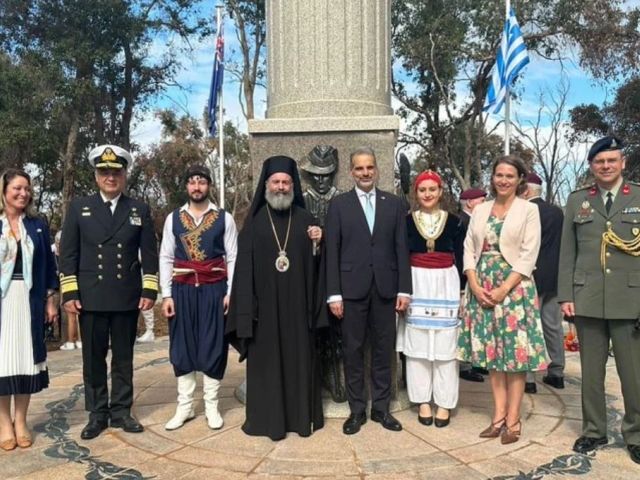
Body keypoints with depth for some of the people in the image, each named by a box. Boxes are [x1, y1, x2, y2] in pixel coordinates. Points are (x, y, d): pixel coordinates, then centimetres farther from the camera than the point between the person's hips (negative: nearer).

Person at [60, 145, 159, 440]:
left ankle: (121, 412, 21)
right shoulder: (78, 207, 5)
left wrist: (149, 291, -2)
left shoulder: (140, 210, 6)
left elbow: (149, 254, 5)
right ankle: (97, 414, 20)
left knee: (124, 358, 9)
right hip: (91, 298, 0)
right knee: (93, 359, 7)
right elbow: (68, 254, 2)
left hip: (127, 298, 1)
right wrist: (69, 294, -4)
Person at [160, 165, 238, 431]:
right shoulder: (173, 218, 6)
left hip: (214, 290, -2)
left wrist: (230, 293, -6)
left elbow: (233, 258, 0)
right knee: (182, 347, 7)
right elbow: (165, 258, 5)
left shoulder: (224, 218, 1)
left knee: (213, 346, 5)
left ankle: (211, 406, 18)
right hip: (183, 290, 2)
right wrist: (166, 295, -1)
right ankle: (185, 406, 20)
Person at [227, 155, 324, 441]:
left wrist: (317, 244, -12)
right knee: (265, 359, 5)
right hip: (265, 304, -1)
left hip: (297, 304, 1)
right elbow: (244, 266, -2)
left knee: (299, 357, 7)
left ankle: (301, 415, 19)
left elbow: (314, 262, 9)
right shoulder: (254, 221, 2)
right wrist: (245, 308, -8)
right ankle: (266, 418, 16)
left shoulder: (305, 219, 7)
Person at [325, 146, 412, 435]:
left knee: (383, 350, 9)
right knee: (353, 351, 6)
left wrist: (404, 289, -1)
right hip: (352, 288, -1)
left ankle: (381, 408, 23)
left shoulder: (394, 204, 7)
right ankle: (356, 410, 19)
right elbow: (332, 252, -1)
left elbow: (401, 249, 5)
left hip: (385, 288, 2)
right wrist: (334, 293, -6)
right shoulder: (339, 204, 3)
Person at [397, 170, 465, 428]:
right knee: (417, 345, 5)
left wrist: (458, 289, -4)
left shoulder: (454, 221, 2)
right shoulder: (407, 221, 2)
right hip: (416, 284, 0)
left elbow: (460, 259, 4)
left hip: (445, 284, 0)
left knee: (445, 345, 4)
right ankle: (423, 401, 18)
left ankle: (444, 403, 15)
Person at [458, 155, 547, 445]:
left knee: (515, 354, 0)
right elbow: (469, 250, 7)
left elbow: (528, 256, -7)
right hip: (481, 288, 4)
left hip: (514, 287, -4)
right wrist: (475, 285, -6)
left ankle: (513, 420, 10)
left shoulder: (529, 210, 0)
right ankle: (499, 415, 18)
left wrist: (504, 289, -15)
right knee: (492, 353, 8)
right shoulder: (480, 210, 11)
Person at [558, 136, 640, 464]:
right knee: (591, 370, 10)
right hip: (587, 300, 2)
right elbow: (567, 252, 7)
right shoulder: (576, 200, 9)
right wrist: (565, 296, 1)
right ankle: (593, 430, 24)